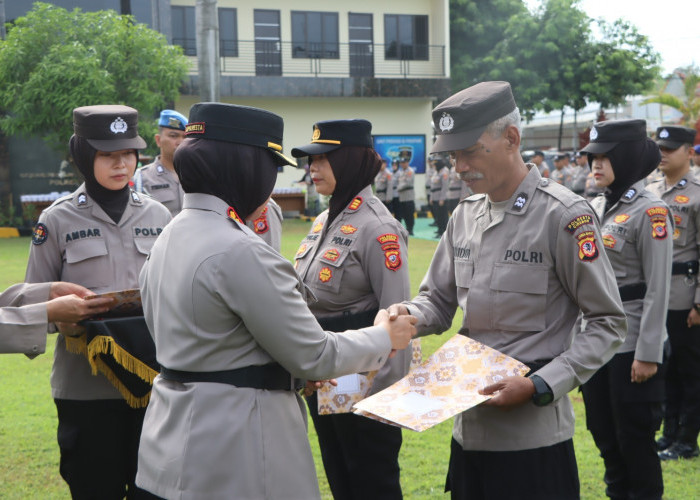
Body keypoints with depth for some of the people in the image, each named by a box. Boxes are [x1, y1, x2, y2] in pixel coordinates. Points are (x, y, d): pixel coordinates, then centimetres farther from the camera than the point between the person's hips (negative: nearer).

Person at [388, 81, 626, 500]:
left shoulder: (564, 214, -12)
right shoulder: (465, 215, 8)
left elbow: (608, 323, -10)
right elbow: (439, 299, 16)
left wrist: (539, 386, -18)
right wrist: (410, 315, -7)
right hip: (469, 426, 6)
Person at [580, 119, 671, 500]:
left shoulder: (649, 211, -13)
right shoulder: (596, 206, 9)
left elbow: (658, 289, -16)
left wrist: (648, 354, -18)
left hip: (631, 344, -7)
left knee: (635, 438, 2)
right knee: (603, 432, 16)